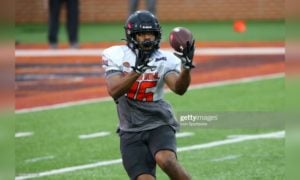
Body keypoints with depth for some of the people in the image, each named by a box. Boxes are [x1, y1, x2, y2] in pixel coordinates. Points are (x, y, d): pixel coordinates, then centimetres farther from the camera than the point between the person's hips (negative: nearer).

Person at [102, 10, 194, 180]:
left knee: (166, 160, -32)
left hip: (159, 124, -1)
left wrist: (186, 66, -39)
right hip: (131, 130, 1)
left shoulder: (165, 60, -4)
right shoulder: (116, 56, -4)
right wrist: (137, 70, -31)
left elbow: (179, 88, -21)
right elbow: (114, 92, -18)